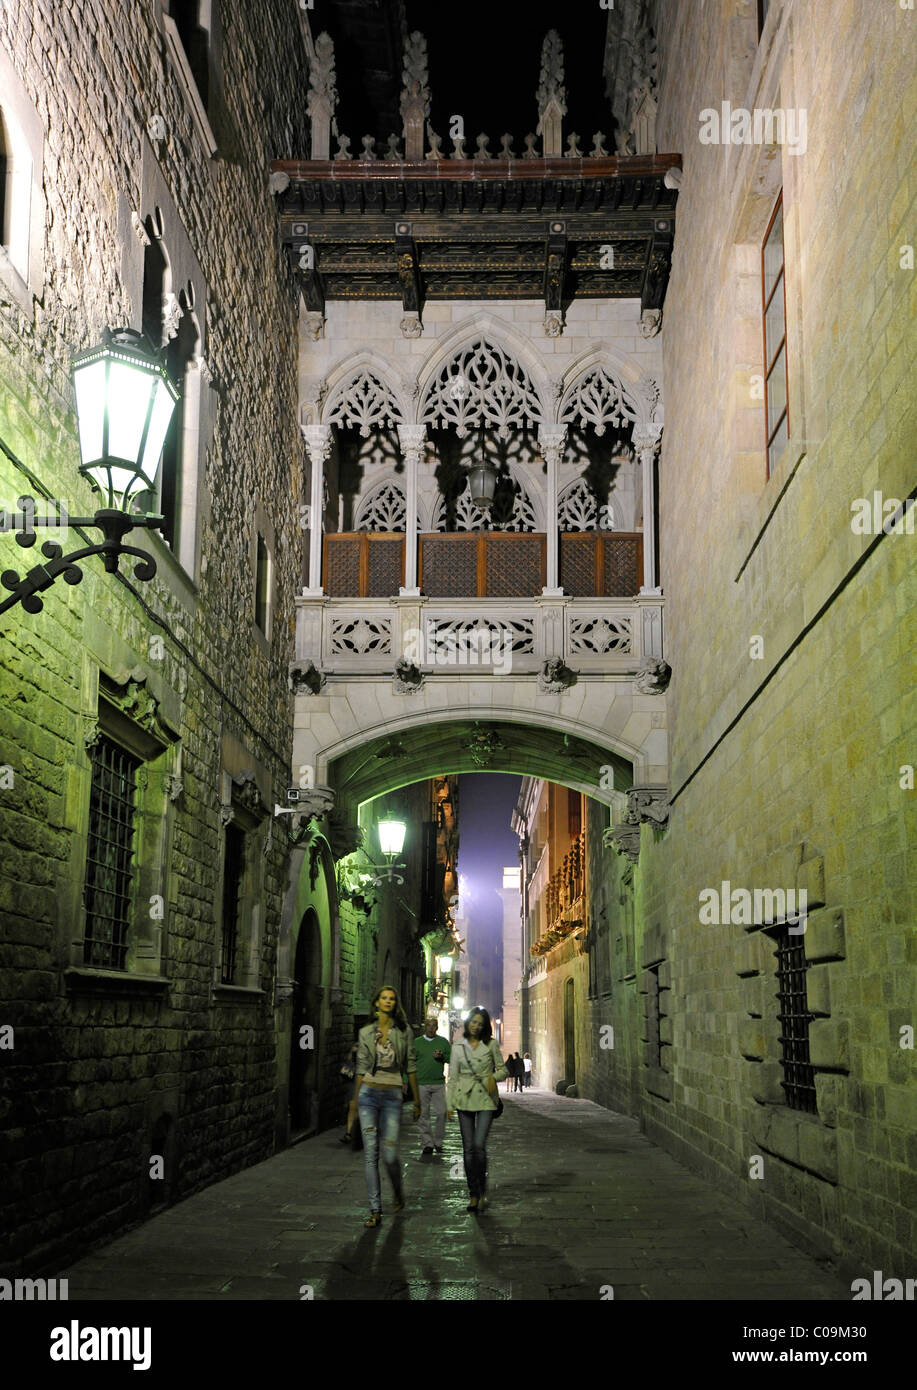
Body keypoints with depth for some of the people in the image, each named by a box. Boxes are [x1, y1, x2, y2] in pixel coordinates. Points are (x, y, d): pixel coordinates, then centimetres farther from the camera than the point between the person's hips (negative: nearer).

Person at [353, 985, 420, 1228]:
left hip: (392, 1096, -1)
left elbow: (411, 1067, 4)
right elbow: (361, 1068, 10)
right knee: (370, 1154, -3)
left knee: (389, 1155, -5)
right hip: (369, 1094, 1)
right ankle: (375, 1211, 2)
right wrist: (355, 1100, 11)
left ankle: (398, 1194, 26)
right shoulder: (366, 1033, 6)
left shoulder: (404, 1032, 3)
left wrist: (417, 1100, 4)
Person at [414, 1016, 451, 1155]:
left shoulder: (443, 1042, 10)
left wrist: (442, 1056, -10)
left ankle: (438, 1142, 10)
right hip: (421, 1084, 0)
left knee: (441, 1113, -3)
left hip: (438, 1083, 0)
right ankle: (427, 1143, 8)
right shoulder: (416, 1042, 8)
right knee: (424, 1114, 1)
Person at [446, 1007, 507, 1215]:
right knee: (468, 1148, 2)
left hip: (485, 1099, -2)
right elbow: (452, 1077, 8)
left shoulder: (490, 1045, 4)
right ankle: (474, 1193, 11)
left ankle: (482, 1190, 4)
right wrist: (449, 1103, 2)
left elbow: (503, 1070, 9)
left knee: (479, 1145, -14)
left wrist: (494, 1077, -12)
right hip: (464, 1098, 2)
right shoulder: (458, 1048, 6)